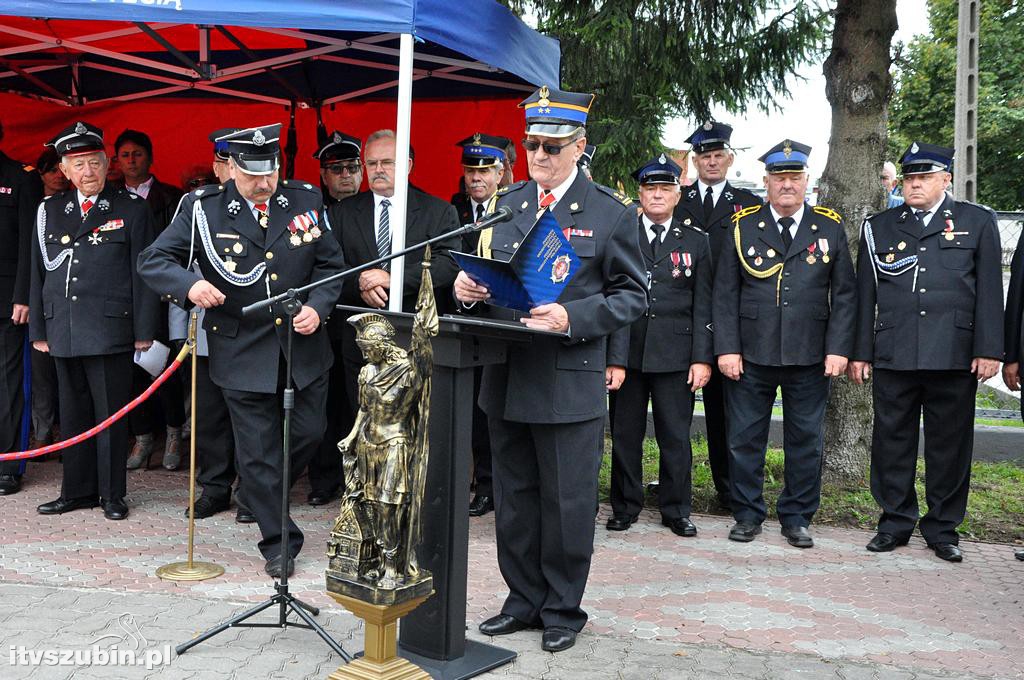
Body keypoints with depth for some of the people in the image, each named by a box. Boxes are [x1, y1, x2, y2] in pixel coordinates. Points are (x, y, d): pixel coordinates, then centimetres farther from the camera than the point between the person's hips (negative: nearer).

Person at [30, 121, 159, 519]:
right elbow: (39, 273, 14)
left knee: (111, 413, 1)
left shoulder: (132, 210, 0)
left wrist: (144, 330, -6)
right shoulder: (49, 211, 11)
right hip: (63, 331, 4)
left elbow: (144, 273, -2)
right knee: (74, 413, 12)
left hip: (110, 331, -4)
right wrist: (38, 329, 11)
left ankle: (112, 494, 13)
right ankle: (78, 491, 24)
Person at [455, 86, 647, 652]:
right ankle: (524, 600, 31)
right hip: (506, 377, 5)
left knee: (566, 503, 5)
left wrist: (572, 318, -19)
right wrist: (468, 286, -6)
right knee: (513, 500, 14)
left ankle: (562, 609, 23)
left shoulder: (612, 213, -2)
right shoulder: (505, 204, 11)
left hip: (570, 382, -5)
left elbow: (632, 296, -4)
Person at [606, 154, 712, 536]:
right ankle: (625, 507, 21)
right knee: (625, 433, 7)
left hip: (675, 356, 0)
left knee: (676, 436, 5)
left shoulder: (696, 241, 9)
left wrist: (702, 358, -2)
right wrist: (614, 356, -7)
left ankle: (676, 510, 19)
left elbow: (703, 305, 6)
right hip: (629, 351, 0)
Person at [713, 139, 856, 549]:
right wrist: (727, 348, -6)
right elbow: (725, 293, 1)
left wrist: (838, 349, -4)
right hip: (750, 356, 0)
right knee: (745, 438, 6)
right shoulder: (743, 226, 3)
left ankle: (796, 518, 22)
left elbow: (844, 295, 5)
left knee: (806, 441, 8)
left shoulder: (830, 229, 6)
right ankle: (747, 515, 21)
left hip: (810, 359, 1)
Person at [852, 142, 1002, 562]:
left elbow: (989, 291, 4)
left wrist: (989, 350, -4)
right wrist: (861, 352, 5)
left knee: (950, 444, 6)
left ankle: (942, 527, 19)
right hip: (893, 356, 1)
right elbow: (865, 293, 10)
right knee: (892, 441, 6)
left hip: (955, 356, -1)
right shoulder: (879, 227, 12)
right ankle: (896, 521, 19)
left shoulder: (977, 222, 8)